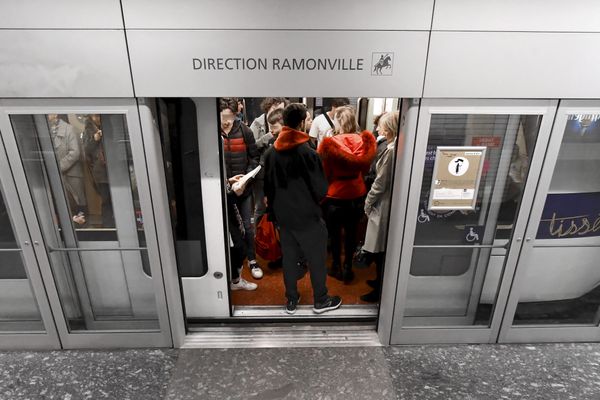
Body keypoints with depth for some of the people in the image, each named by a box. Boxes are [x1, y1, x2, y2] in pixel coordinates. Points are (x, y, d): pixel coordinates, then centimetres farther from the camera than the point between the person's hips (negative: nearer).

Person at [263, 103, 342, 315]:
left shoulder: (271, 152, -2)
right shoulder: (307, 153, -20)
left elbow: (267, 186, 6)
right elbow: (321, 188, -14)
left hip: (282, 216, 6)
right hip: (307, 217, -5)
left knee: (289, 258, 17)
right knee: (316, 259, 12)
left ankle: (291, 300, 30)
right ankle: (320, 300, 27)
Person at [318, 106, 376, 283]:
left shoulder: (329, 143, -19)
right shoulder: (364, 141, -9)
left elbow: (324, 173, -12)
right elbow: (365, 168, 4)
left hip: (334, 195, -3)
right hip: (357, 194, 3)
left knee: (335, 232, 16)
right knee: (351, 232, 17)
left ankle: (337, 267, 30)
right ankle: (348, 268, 29)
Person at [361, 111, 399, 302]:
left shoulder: (391, 151, -21)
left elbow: (380, 184, -19)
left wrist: (368, 203, -5)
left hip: (384, 206, -9)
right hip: (391, 203, 9)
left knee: (379, 250, 5)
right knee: (383, 249, 21)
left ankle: (379, 290, 19)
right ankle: (380, 281, 37)